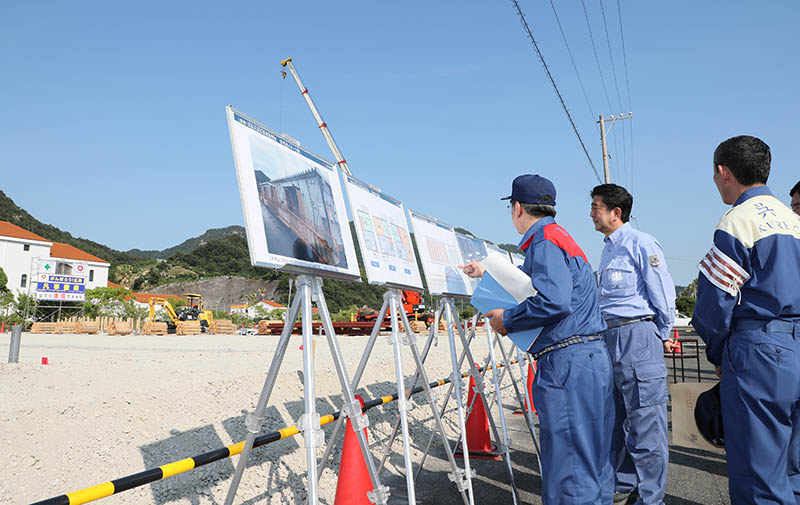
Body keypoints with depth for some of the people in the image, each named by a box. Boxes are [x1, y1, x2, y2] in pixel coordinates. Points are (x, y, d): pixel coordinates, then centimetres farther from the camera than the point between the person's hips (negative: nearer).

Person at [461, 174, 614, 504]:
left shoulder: (544, 240, -10)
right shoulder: (559, 236, 21)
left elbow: (554, 301, -25)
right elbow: (533, 283, 36)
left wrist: (506, 320, -11)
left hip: (568, 362, -10)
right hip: (594, 357, 10)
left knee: (569, 467, -6)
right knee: (592, 459, 16)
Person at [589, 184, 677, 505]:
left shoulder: (640, 244, -8)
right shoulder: (607, 250, 18)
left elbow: (663, 294, -8)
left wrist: (663, 337, 0)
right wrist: (606, 335, 20)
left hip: (637, 336, -9)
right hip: (610, 338, 9)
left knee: (645, 421, -2)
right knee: (618, 419, 16)